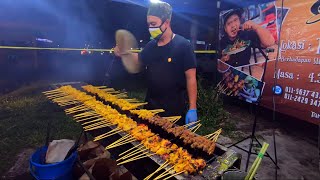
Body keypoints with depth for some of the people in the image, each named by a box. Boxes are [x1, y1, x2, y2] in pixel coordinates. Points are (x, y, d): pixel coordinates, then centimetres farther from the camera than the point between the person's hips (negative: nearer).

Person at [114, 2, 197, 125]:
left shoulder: (183, 45, -13)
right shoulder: (150, 46, 4)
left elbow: (191, 78, -14)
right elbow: (136, 65, 16)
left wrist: (192, 109, -16)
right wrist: (124, 54, -3)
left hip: (174, 110, -5)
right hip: (150, 107, 5)